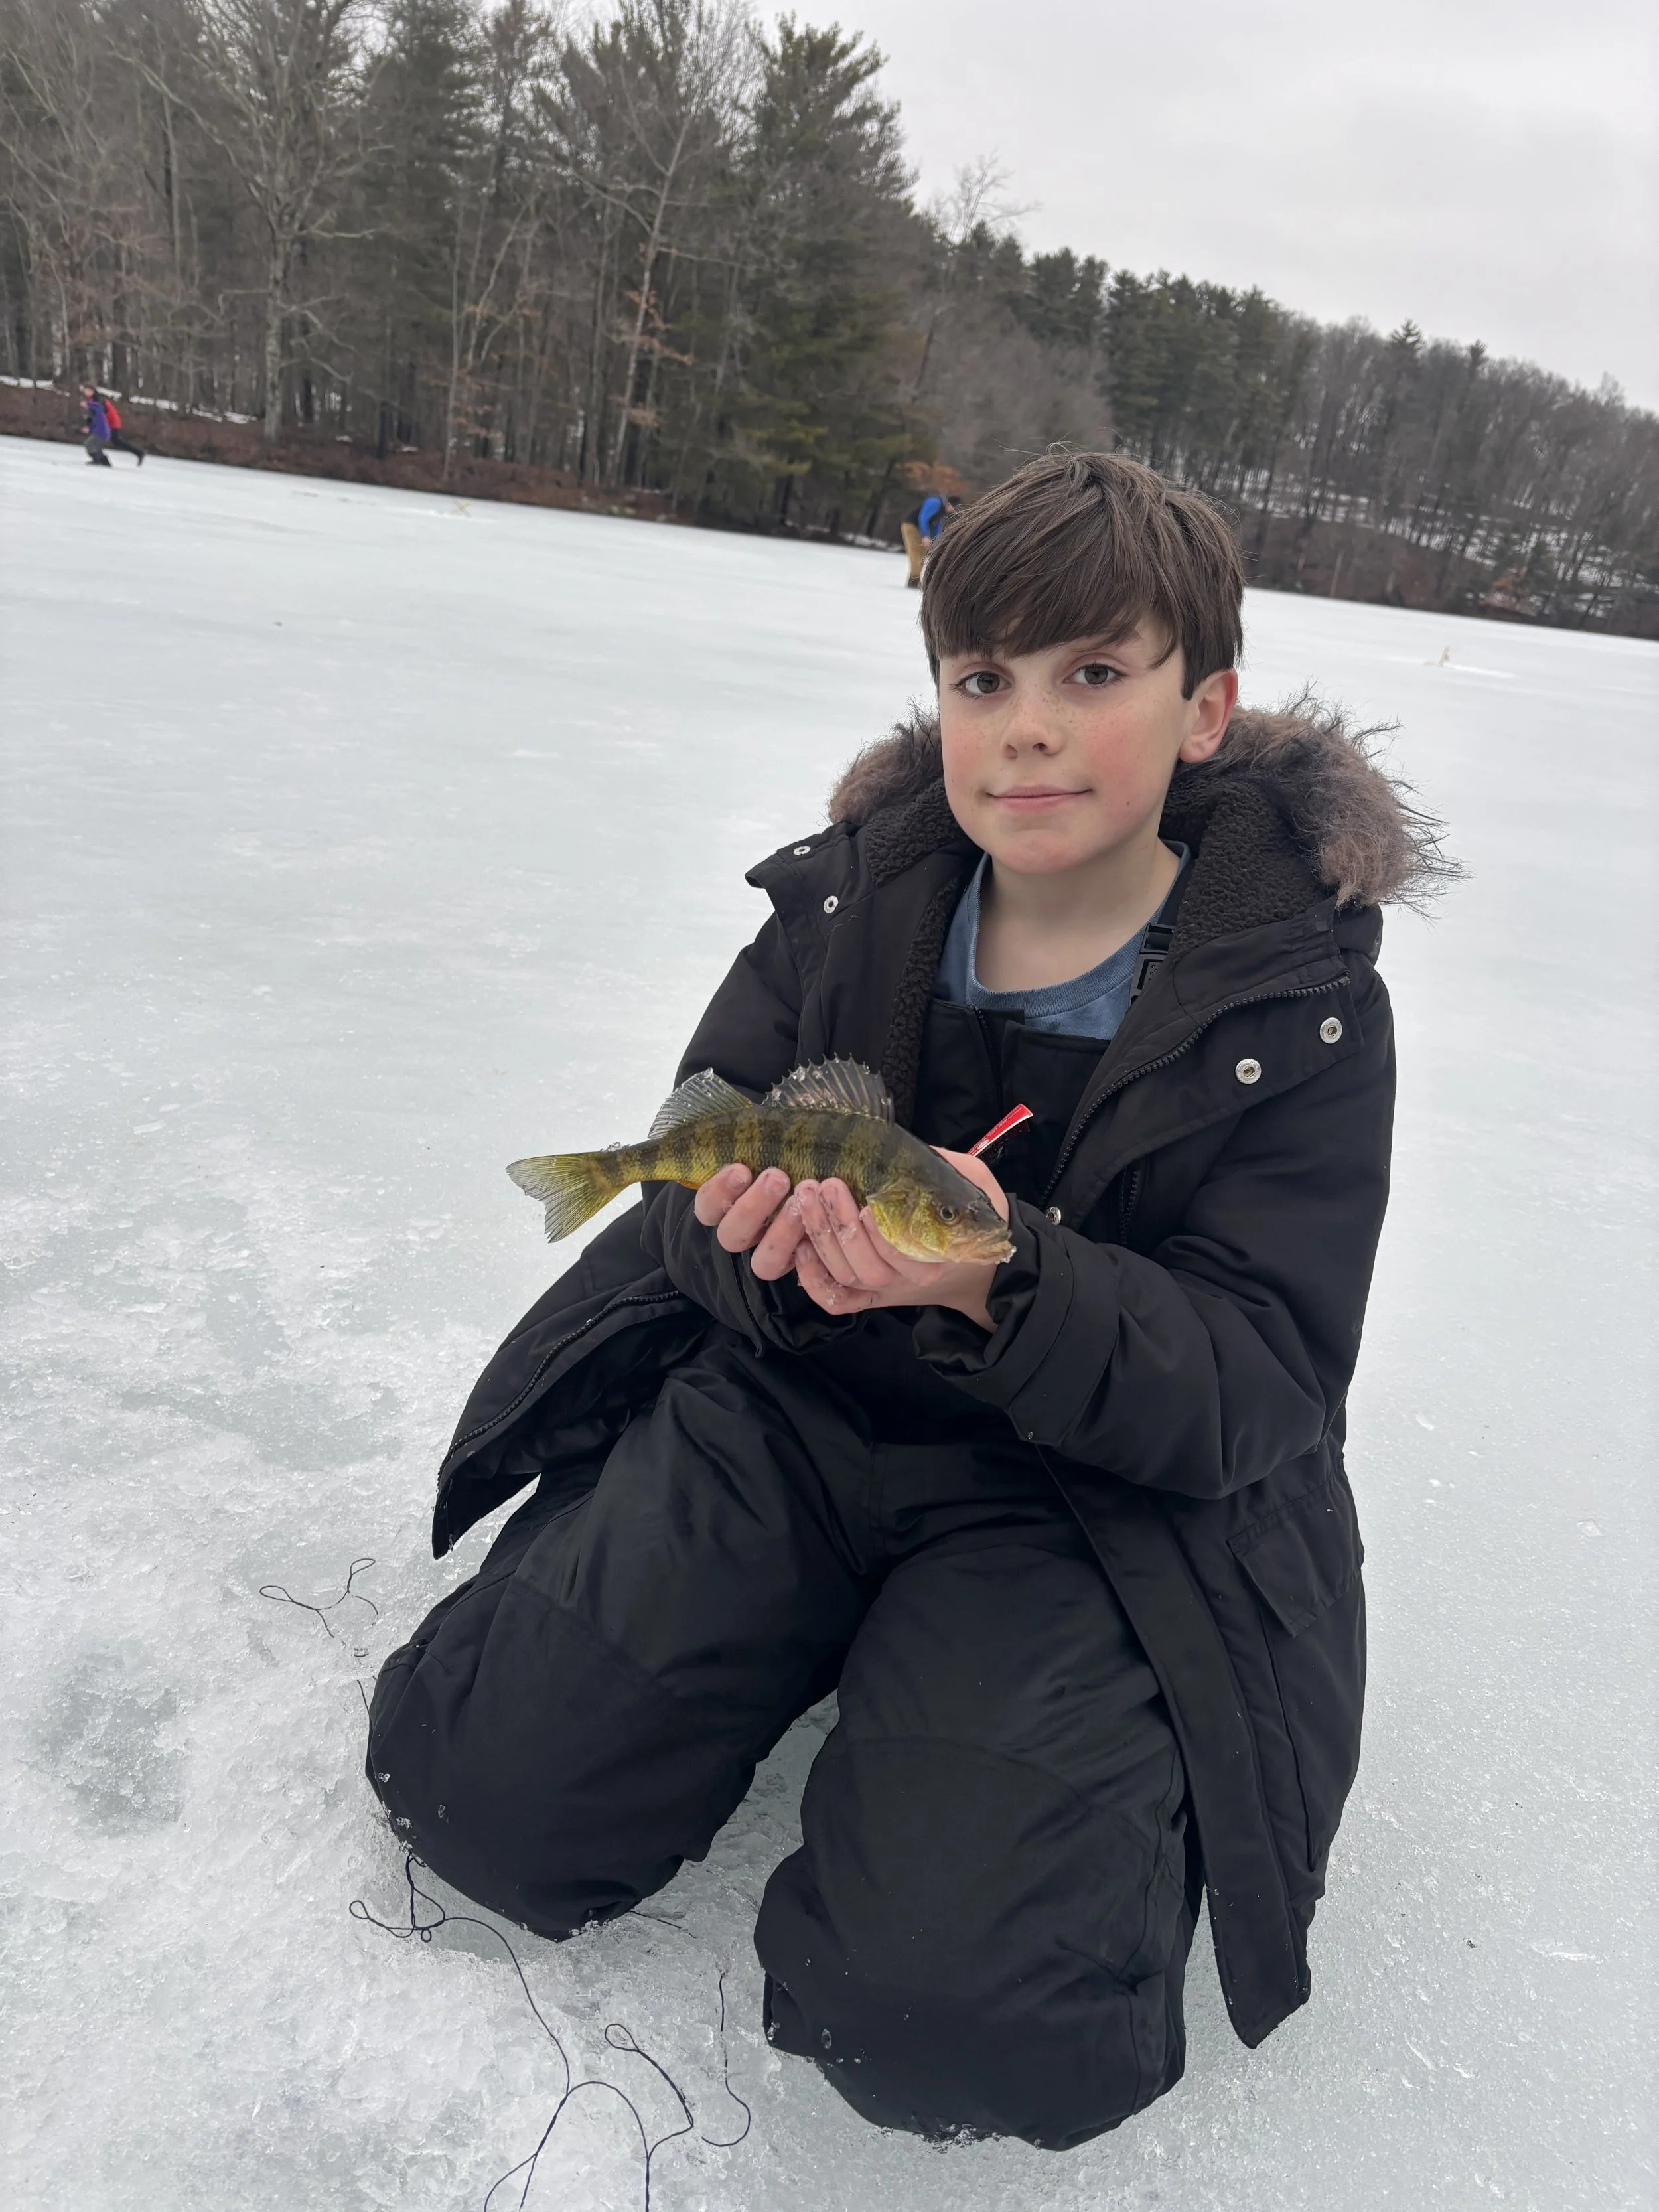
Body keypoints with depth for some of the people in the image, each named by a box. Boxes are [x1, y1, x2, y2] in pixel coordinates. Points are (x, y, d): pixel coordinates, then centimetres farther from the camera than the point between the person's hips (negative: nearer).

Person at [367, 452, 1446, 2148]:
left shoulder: (1299, 1004, -11)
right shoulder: (849, 897, -1)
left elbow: (1258, 1390, -13)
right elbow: (700, 1161, 2)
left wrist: (1008, 1287, -33)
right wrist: (749, 1230, -25)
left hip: (1101, 1487, -2)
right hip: (795, 1398, 4)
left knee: (963, 2025, -20)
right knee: (476, 1783, -7)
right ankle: (832, 1635, 17)